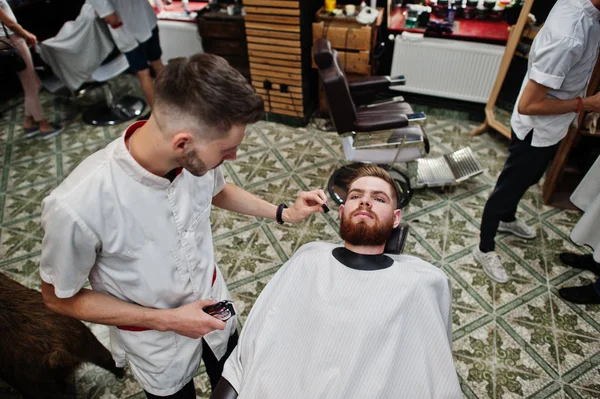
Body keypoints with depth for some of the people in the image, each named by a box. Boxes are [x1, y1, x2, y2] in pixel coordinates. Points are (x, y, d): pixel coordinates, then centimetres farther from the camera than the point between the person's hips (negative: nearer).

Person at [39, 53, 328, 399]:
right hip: (157, 342, -3)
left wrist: (285, 213, -7)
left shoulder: (199, 155, -24)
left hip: (214, 306, 4)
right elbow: (59, 298, -17)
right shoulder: (77, 205, -36)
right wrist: (167, 320, -21)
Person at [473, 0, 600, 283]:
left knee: (526, 180, 28)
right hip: (537, 129, -9)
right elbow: (528, 105, -31)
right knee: (509, 187, 8)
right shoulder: (569, 38, -35)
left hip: (549, 125, 9)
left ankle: (507, 219, 54)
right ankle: (485, 249, 28)